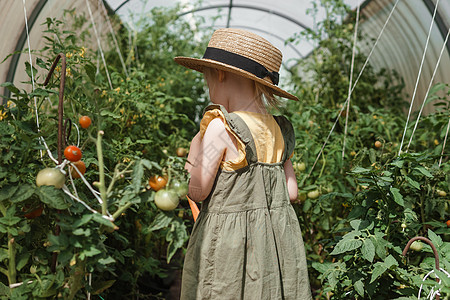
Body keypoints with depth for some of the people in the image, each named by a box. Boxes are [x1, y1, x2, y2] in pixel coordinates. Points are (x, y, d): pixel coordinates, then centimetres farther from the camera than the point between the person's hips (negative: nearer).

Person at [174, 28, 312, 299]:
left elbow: (198, 192, -11)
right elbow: (291, 192, 8)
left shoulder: (221, 127, -16)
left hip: (230, 240, -6)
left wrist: (194, 159, 6)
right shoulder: (277, 129, 3)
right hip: (278, 237, 6)